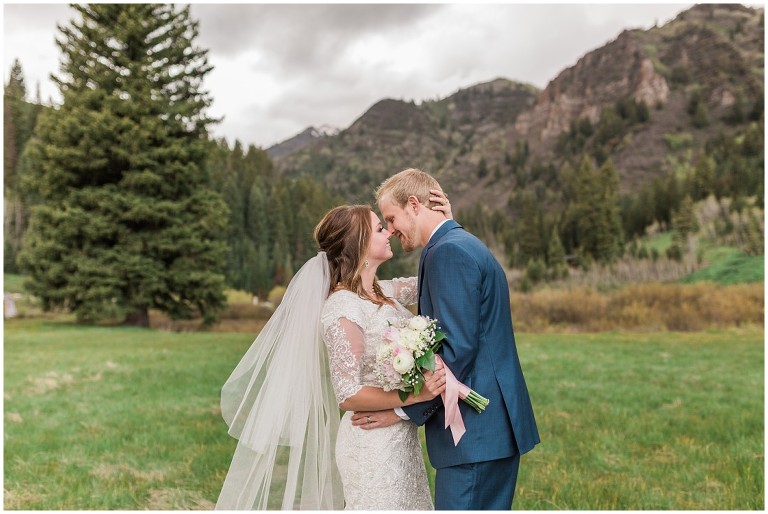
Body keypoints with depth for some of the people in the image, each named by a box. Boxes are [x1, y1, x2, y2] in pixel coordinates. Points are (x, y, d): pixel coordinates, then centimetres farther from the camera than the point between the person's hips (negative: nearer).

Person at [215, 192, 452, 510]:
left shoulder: (383, 292, 5)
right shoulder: (343, 310, -19)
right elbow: (348, 395, -20)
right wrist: (416, 394, -27)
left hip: (401, 441, 8)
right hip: (373, 447, -8)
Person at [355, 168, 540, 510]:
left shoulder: (449, 251, -14)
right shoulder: (468, 246, 18)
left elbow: (457, 348, -20)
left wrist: (405, 409, -12)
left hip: (475, 431, -10)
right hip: (494, 426, 10)